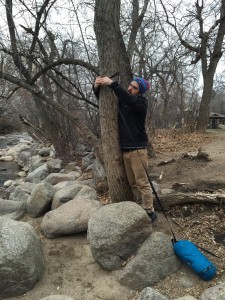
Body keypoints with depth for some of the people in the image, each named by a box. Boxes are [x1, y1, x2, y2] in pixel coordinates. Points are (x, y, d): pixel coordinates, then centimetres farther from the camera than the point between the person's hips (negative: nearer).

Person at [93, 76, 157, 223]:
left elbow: (129, 100, -26)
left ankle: (150, 212, 7)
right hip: (125, 149, 6)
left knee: (142, 182, -4)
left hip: (138, 149, -6)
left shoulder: (141, 102, -4)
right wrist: (97, 88, 0)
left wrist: (112, 84, -25)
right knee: (133, 183, 10)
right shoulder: (122, 101, 13)